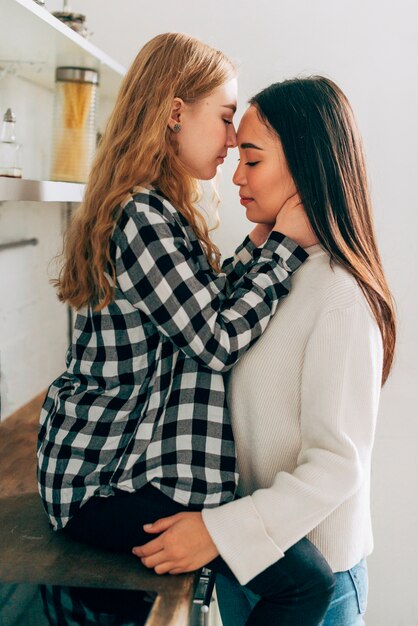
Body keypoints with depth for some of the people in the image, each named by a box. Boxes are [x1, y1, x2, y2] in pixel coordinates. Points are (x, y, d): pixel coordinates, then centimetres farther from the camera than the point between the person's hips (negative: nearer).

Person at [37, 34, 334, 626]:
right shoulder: (143, 216, -20)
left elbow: (206, 307, 14)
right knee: (308, 578, -12)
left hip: (112, 454, 10)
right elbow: (218, 342, -19)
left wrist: (258, 242, 6)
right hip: (108, 483, -10)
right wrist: (286, 244, -13)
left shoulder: (154, 208, 12)